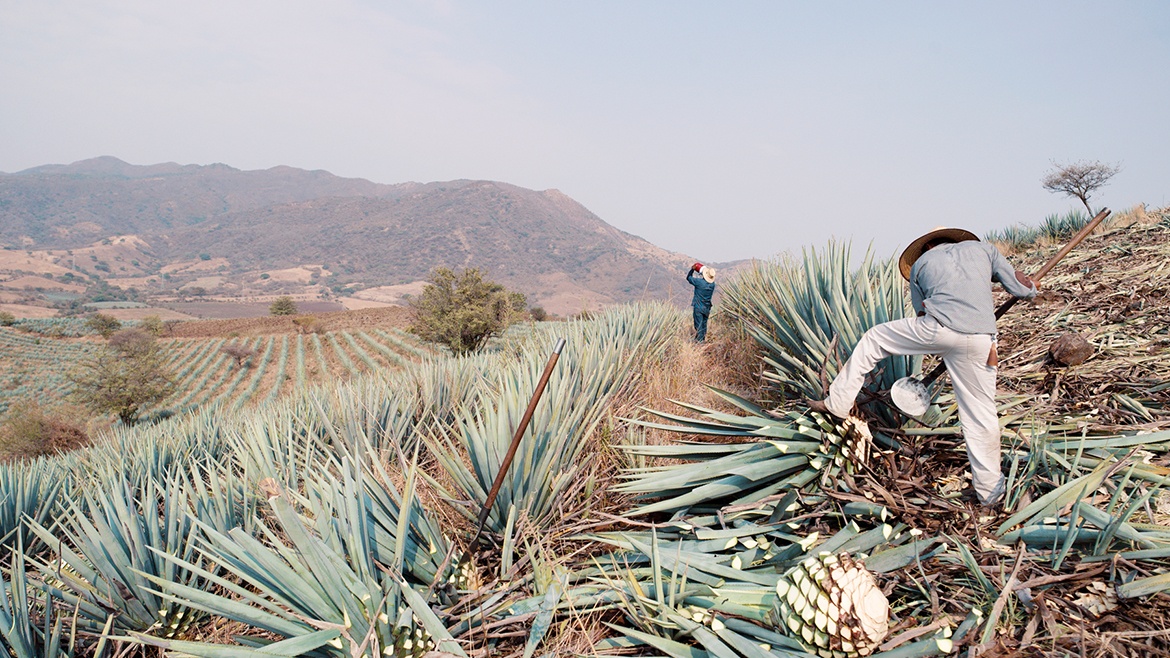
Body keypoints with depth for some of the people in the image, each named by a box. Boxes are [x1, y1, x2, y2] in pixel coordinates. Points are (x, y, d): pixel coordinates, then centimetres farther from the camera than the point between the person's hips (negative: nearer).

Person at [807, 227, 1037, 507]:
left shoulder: (920, 263, 24)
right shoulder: (983, 248, 23)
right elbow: (1024, 290, 21)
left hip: (936, 328, -1)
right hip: (979, 340, 2)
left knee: (873, 339, 21)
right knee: (980, 412, 11)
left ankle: (837, 402, 21)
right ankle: (989, 490, 23)